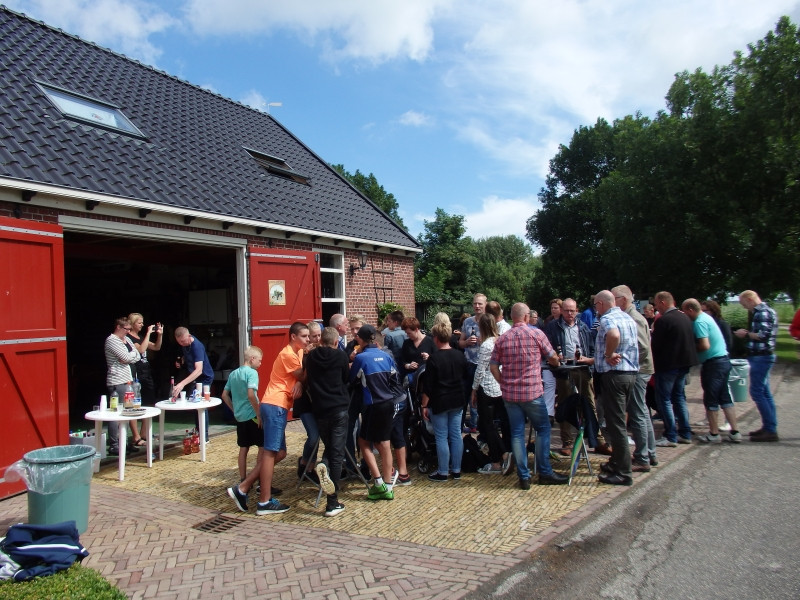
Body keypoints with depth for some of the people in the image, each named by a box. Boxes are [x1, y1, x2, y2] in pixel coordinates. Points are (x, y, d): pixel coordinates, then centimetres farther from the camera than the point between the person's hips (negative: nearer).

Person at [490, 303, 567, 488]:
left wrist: (504, 383, 12)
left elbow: (493, 366, 1)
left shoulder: (502, 339, 4)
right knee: (543, 429, 12)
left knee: (517, 434, 7)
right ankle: (544, 473, 16)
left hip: (509, 394, 3)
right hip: (532, 392, -3)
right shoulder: (536, 333, -5)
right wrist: (556, 363, 27)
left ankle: (524, 476, 11)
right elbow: (553, 358, 5)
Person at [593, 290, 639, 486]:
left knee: (615, 423, -2)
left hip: (614, 374, -9)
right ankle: (616, 462, 30)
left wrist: (609, 354, -21)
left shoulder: (607, 319, -15)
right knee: (619, 421, 19)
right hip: (630, 372, 9)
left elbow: (614, 335, -37)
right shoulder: (629, 319, 14)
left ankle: (623, 473, 4)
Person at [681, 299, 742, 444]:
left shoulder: (699, 322, -18)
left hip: (713, 363, -9)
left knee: (711, 399, 1)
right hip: (723, 360, 9)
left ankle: (714, 434, 9)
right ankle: (734, 432, 17)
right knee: (725, 397, 14)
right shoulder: (706, 317, 13)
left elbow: (705, 346, -24)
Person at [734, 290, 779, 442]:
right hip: (763, 356, 11)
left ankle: (770, 430, -5)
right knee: (764, 392, 14)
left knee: (757, 392, -8)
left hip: (761, 357, -11)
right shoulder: (765, 311, 17)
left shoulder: (762, 312, -16)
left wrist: (746, 334, -11)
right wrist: (747, 334, 9)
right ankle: (770, 427, 20)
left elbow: (763, 335, -24)